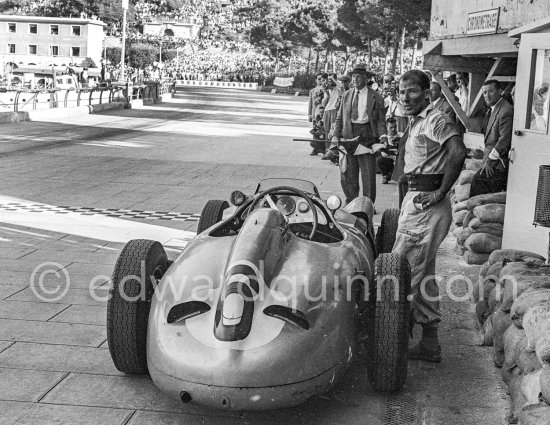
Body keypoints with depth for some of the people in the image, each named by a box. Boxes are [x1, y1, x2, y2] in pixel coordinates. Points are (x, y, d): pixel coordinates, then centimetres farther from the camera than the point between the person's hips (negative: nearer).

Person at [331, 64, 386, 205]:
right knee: (348, 176, 8)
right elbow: (339, 118, 15)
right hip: (348, 137, 4)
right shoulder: (346, 95, 13)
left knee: (368, 176, -3)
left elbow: (380, 121, 0)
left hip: (367, 137, -4)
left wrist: (383, 138, -14)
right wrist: (336, 135, 2)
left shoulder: (376, 98, 0)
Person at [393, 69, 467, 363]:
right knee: (423, 273, 14)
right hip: (417, 200, 11)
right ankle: (429, 344, 22)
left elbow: (458, 152, -30)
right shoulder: (417, 122, 16)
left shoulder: (434, 120, -14)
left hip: (425, 203, -11)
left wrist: (440, 193, -25)